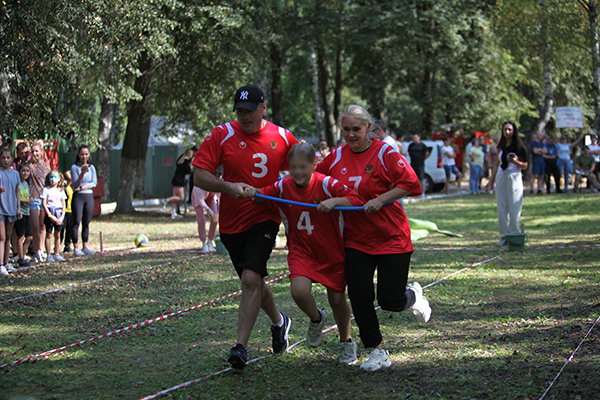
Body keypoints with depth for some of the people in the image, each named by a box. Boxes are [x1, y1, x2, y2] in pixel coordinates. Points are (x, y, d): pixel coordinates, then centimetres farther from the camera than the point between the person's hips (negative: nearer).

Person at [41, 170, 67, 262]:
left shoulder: (60, 190, 10)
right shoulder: (46, 190, 0)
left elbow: (63, 205, 10)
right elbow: (44, 204, -5)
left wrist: (62, 217, -4)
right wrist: (50, 216, -12)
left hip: (59, 214, 3)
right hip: (49, 214, -3)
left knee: (57, 235, 5)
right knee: (48, 235, -2)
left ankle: (57, 254, 11)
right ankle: (48, 255, 0)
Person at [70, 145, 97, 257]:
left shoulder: (91, 167, 9)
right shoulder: (74, 167, -2)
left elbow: (94, 183, 0)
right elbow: (75, 184, -11)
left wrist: (81, 187, -12)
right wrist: (82, 173, -28)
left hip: (89, 196, 4)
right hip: (78, 197, -4)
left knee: (86, 222, 6)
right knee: (76, 222, -5)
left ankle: (85, 247, 12)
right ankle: (76, 248, -4)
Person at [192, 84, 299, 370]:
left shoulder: (283, 138, 0)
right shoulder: (221, 136, -4)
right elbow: (199, 176, -8)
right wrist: (229, 187, -24)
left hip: (264, 218, -2)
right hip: (232, 222, 2)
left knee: (251, 279, -18)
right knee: (253, 281, 14)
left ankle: (241, 346, -15)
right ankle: (278, 322, 41)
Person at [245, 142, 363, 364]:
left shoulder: (327, 184, -17)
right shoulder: (283, 187, -7)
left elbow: (356, 200, -24)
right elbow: (265, 194, 6)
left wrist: (334, 201, -40)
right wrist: (253, 191, -15)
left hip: (332, 251, -2)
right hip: (301, 250, 2)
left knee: (337, 299, 7)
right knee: (299, 290, -23)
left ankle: (346, 342, 35)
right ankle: (316, 318, 13)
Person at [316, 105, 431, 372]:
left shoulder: (385, 153, -10)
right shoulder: (336, 158, 4)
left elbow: (411, 184, -15)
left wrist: (380, 200, -22)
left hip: (390, 237, -4)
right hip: (355, 238, 4)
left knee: (390, 301, -5)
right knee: (359, 297, -5)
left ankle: (414, 295, 32)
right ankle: (376, 352, 11)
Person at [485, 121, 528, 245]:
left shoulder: (518, 146, -2)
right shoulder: (501, 146, 12)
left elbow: (525, 166, -2)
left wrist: (515, 161, -21)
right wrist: (491, 181, 17)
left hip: (514, 178, -5)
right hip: (501, 178, 5)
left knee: (514, 208, -6)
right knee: (501, 208, 2)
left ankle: (515, 236, 0)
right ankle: (504, 236, 7)